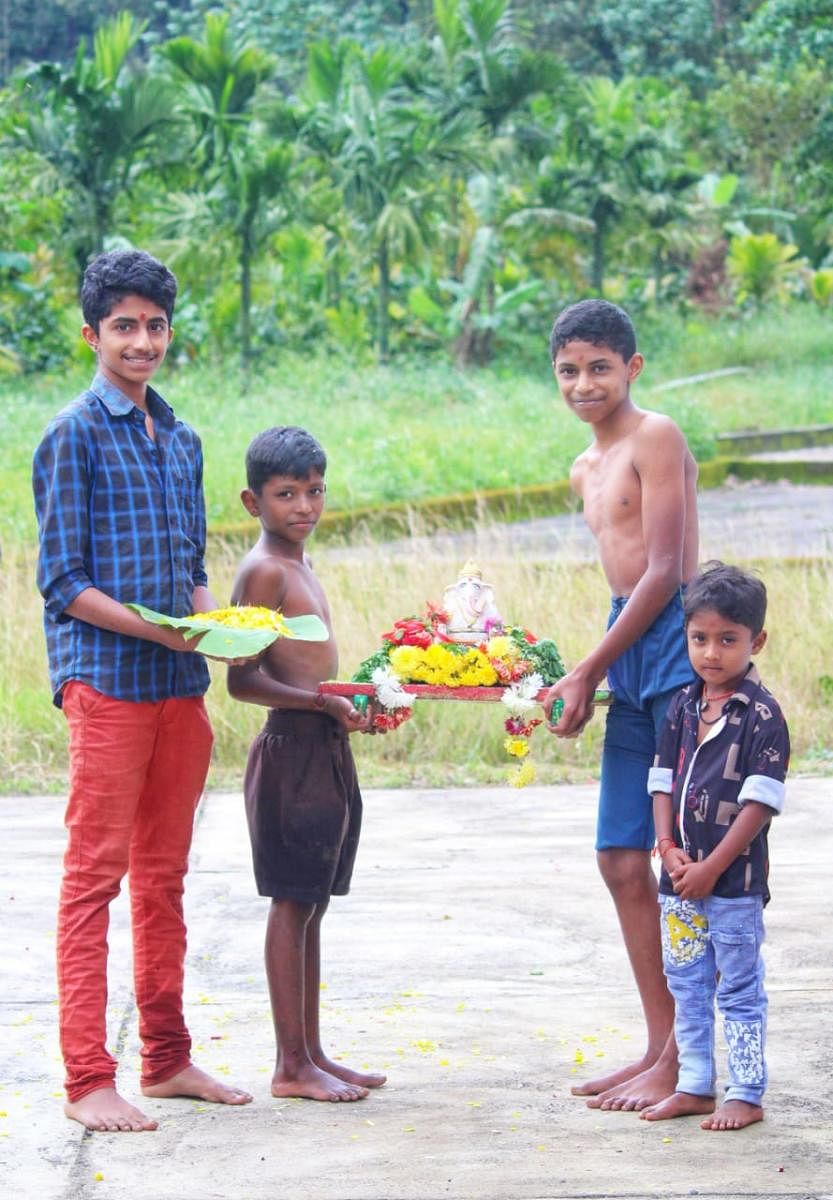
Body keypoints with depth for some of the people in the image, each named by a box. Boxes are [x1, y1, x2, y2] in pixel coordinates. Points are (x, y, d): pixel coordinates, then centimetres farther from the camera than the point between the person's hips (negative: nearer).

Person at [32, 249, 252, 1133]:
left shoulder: (180, 441, 16)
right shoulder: (74, 437, -5)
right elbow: (63, 582, -9)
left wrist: (214, 620, 0)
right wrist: (151, 627, -20)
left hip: (180, 685, 7)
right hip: (104, 680, -7)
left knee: (164, 877, 12)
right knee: (95, 877, -6)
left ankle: (167, 1058, 20)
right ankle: (88, 1080, -5)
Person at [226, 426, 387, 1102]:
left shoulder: (298, 565, 16)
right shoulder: (264, 571, -12)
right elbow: (243, 680, -18)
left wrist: (352, 706, 13)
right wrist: (325, 703, -21)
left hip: (326, 749, 9)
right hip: (290, 750, -9)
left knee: (311, 907, 12)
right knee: (292, 905, -5)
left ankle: (311, 1053, 19)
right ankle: (291, 1066, -1)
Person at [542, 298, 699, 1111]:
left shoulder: (656, 437, -8)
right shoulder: (586, 470, 19)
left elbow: (663, 573, -13)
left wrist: (586, 672, -10)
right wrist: (590, 679, 10)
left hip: (678, 645, -9)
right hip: (630, 660, 9)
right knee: (622, 861, 8)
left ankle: (688, 1060, -2)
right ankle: (660, 1048, 16)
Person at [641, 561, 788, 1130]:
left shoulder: (761, 715, -12)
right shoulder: (684, 707, 7)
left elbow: (760, 802, -15)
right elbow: (664, 782, 10)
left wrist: (712, 867, -17)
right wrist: (669, 848, -5)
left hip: (734, 880, -6)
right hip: (681, 878, 6)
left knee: (740, 991, 2)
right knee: (686, 987, 14)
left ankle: (746, 1095, 10)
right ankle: (695, 1087, 25)